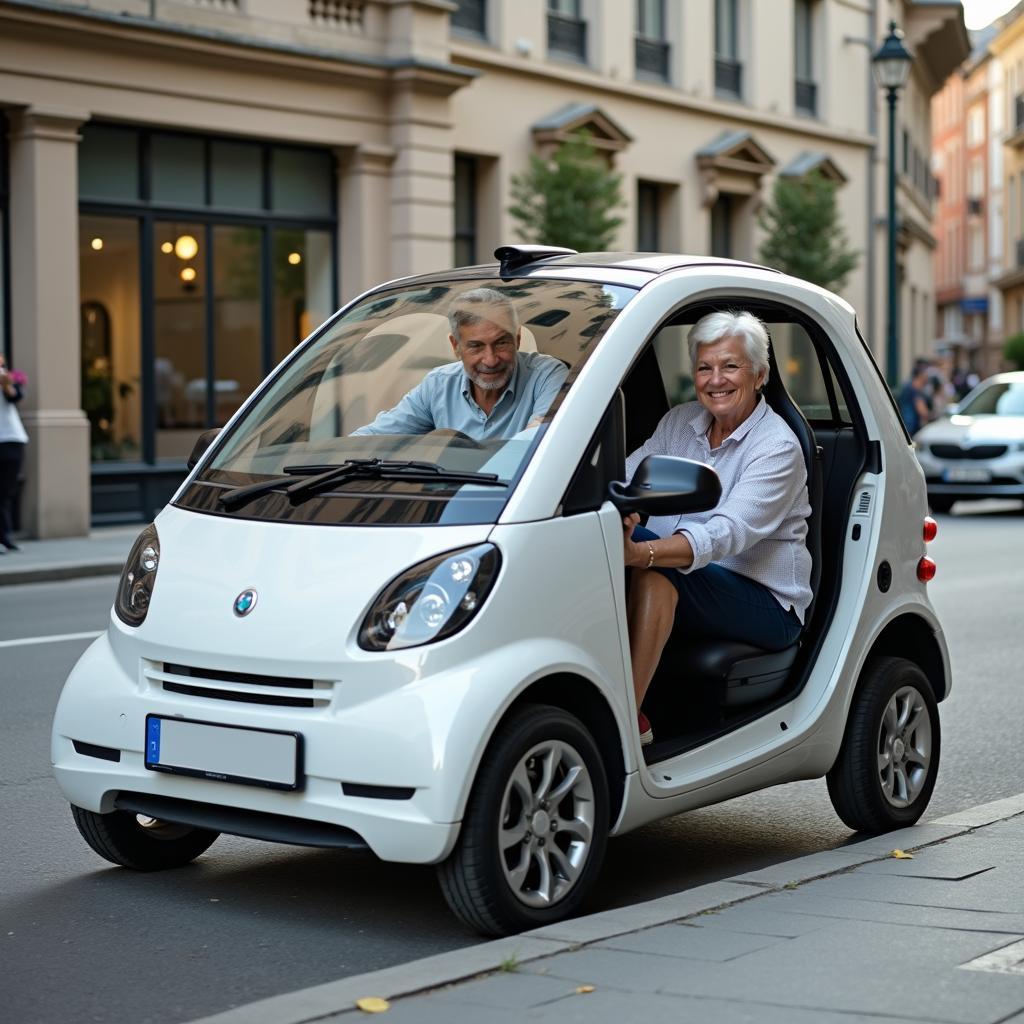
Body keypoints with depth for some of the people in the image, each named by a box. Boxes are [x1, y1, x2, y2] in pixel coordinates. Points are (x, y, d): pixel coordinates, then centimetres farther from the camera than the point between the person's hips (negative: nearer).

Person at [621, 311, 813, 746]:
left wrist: (641, 553, -44)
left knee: (655, 572, -34)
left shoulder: (777, 447, -12)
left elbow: (728, 533, -27)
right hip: (679, 589, 6)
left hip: (764, 602, -6)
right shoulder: (679, 422, 11)